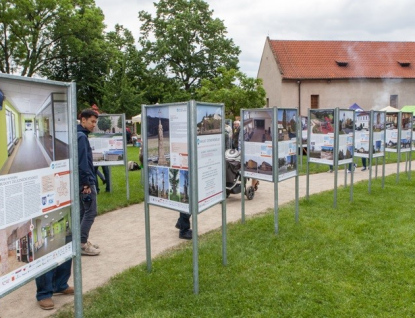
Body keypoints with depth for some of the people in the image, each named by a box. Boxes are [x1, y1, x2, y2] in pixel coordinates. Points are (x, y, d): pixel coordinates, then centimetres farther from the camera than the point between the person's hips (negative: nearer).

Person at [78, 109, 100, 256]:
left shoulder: (79, 135, 15)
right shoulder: (82, 136, -15)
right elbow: (83, 162, -21)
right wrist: (86, 183, -21)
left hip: (82, 181, 10)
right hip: (85, 181, -10)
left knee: (83, 212, 14)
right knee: (90, 212, -4)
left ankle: (82, 241, 22)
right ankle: (82, 244, 1)